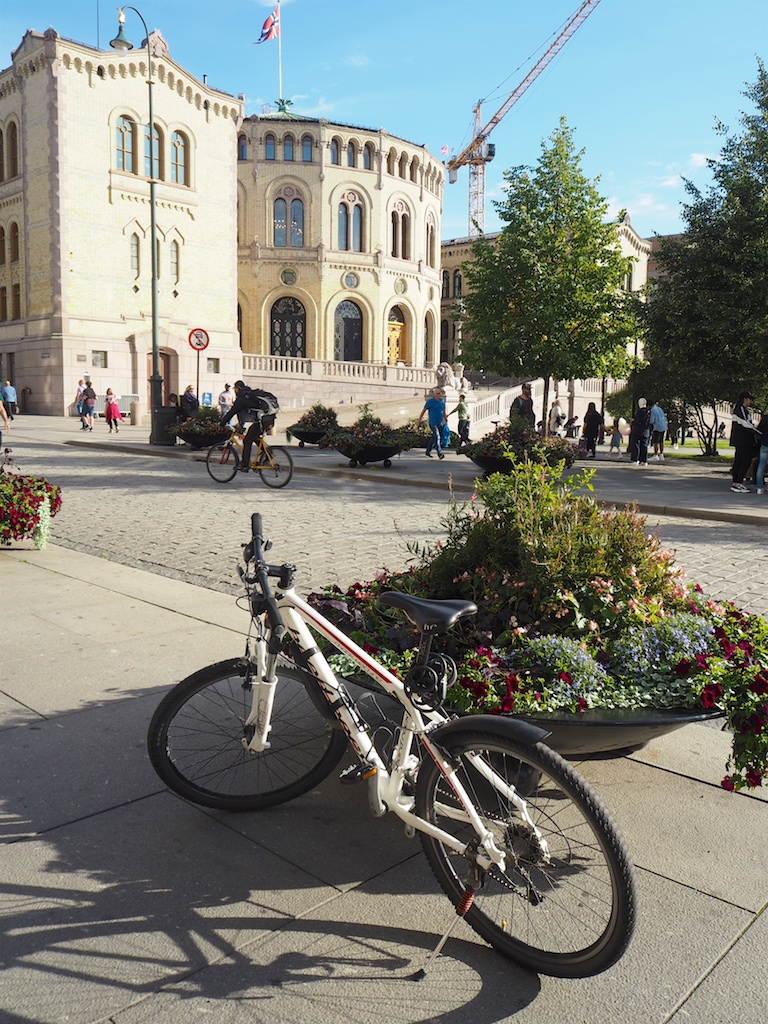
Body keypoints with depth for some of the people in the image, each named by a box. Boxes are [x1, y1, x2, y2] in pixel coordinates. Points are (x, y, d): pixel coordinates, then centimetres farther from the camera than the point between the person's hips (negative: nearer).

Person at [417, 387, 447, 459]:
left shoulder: (442, 401, 9)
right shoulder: (430, 401, -7)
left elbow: (444, 412, 19)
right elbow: (423, 411, 1)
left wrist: (446, 421, 18)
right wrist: (419, 420, 4)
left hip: (440, 423, 6)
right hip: (432, 423, -6)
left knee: (434, 438, 11)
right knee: (437, 437, -18)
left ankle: (428, 452, 23)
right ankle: (440, 454, -22)